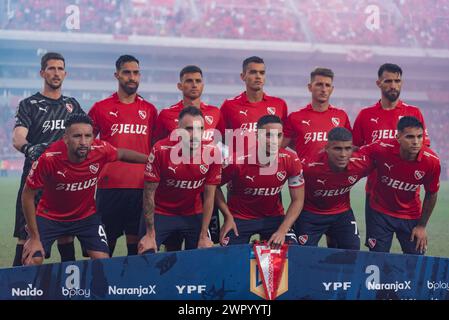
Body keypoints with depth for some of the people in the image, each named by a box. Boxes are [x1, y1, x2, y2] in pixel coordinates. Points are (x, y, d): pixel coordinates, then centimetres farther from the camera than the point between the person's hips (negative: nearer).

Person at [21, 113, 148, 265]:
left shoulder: (100, 150, -23)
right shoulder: (49, 159, -31)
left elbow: (122, 154, 3)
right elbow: (28, 195, -19)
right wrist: (34, 238, -16)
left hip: (87, 216, 2)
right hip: (49, 217, -2)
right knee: (31, 261, -13)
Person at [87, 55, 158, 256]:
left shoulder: (150, 110, 12)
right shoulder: (101, 108, 4)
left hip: (141, 186, 2)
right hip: (110, 185, -2)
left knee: (136, 242, 4)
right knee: (106, 243, 2)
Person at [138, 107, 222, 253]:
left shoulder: (212, 152, -16)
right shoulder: (161, 150, -22)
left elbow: (209, 197, -7)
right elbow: (149, 193, -13)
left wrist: (204, 237, -5)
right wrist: (150, 235, -11)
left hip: (193, 215, 2)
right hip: (160, 213, -2)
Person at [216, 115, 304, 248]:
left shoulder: (291, 161, -18)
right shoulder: (237, 161, -24)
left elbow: (298, 200, -9)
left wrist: (282, 231, -19)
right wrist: (228, 217, -10)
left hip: (273, 217, 2)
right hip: (239, 218, -2)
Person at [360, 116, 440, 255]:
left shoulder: (432, 161, -20)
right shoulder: (381, 149, -26)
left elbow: (431, 194, -5)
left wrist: (422, 226, 0)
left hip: (411, 216, 1)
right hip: (380, 213, -1)